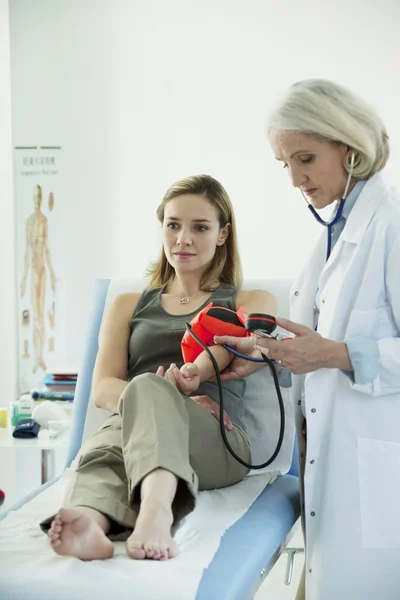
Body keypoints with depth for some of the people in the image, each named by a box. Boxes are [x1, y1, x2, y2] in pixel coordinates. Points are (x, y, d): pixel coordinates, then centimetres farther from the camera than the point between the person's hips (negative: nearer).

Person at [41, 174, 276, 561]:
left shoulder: (251, 301, 22)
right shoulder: (128, 305, 29)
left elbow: (223, 347, -4)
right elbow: (102, 389, 13)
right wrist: (171, 406, -10)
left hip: (215, 440, -2)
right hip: (129, 426, 2)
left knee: (146, 387, -38)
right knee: (100, 453, -37)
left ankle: (153, 509, -65)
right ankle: (89, 523, -69)